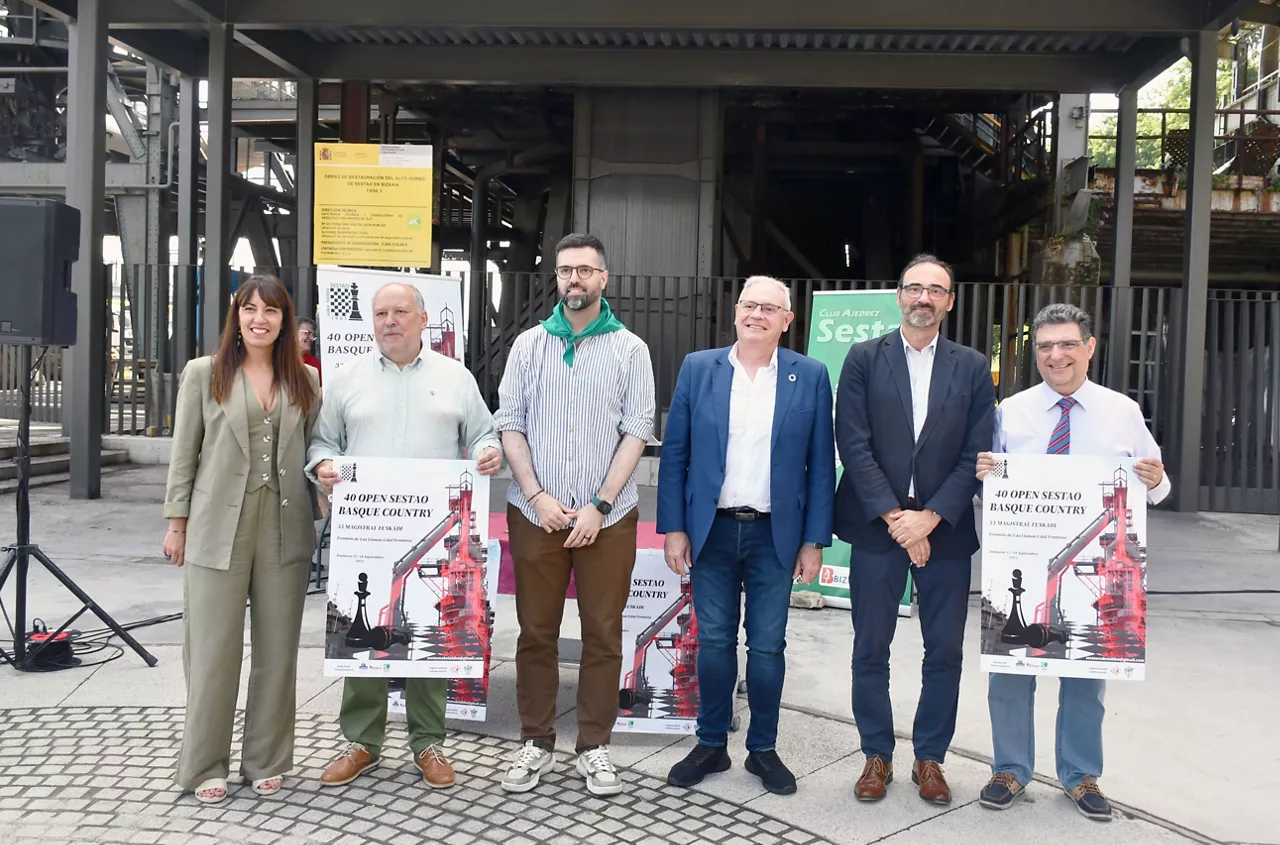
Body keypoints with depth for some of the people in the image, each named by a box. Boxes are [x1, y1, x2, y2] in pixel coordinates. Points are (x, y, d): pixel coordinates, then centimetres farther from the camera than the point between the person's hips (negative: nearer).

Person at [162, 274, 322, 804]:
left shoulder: (306, 382, 8)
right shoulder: (203, 374, 3)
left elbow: (312, 455, 10)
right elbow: (184, 454, 4)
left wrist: (325, 512, 5)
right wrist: (176, 523, 2)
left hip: (285, 531, 2)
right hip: (218, 529, -2)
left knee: (277, 647, 8)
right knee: (214, 650, 4)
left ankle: (266, 760, 22)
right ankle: (205, 765, 19)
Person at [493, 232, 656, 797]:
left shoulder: (630, 350, 2)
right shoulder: (529, 344, 7)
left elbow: (636, 431, -3)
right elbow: (509, 424, 3)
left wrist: (599, 506, -11)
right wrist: (538, 496, -8)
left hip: (606, 517, -1)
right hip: (535, 512, 2)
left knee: (603, 634, 5)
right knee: (535, 632, 8)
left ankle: (594, 747, 17)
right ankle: (536, 743, 21)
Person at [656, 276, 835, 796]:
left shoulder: (810, 377, -1)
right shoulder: (698, 369, 1)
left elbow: (821, 465, 1)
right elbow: (674, 454, 2)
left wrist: (814, 541, -3)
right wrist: (674, 529, -2)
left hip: (775, 535, 0)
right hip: (711, 531, 1)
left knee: (767, 646, 8)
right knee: (713, 643, 9)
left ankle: (763, 749, 25)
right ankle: (711, 744, 25)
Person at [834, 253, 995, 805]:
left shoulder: (973, 368, 5)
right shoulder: (864, 359, 2)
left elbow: (975, 455, 0)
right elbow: (853, 445, -5)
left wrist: (929, 518, -11)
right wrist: (894, 517, -13)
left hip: (944, 528, 1)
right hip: (876, 526, -1)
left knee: (945, 651, 8)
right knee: (871, 648, 6)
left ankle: (929, 758, 25)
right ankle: (877, 755, 23)